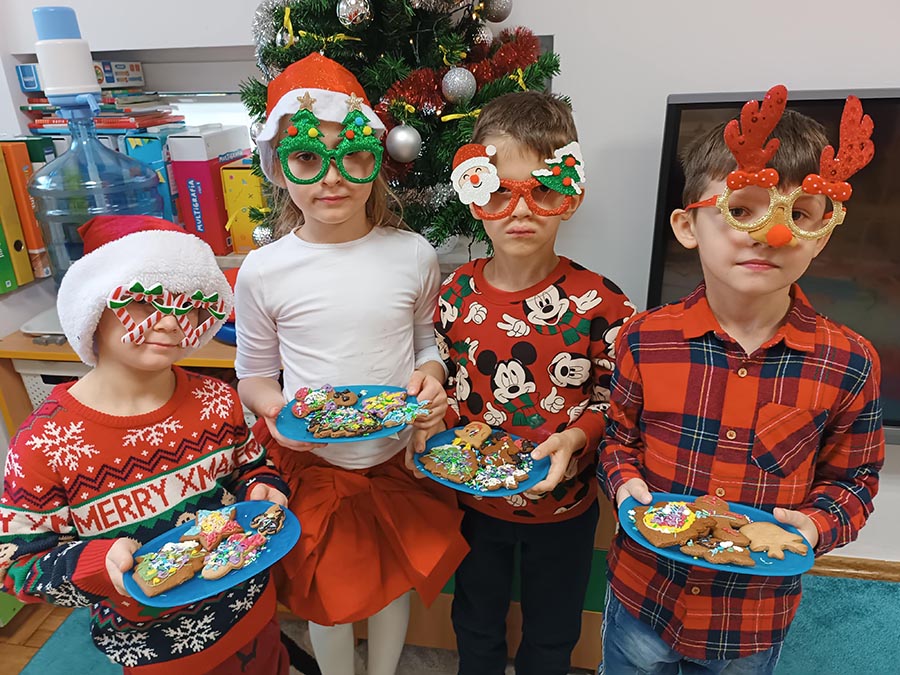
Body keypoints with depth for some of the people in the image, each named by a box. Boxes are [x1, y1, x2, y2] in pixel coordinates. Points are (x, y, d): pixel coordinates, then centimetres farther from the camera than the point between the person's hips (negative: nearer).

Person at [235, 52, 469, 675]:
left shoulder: (414, 256, -9)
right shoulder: (263, 272, -11)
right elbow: (254, 372, 1)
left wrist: (431, 376, -15)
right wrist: (272, 405, -19)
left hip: (400, 457, 2)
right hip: (312, 462, -1)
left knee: (394, 580, 23)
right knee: (328, 596, 19)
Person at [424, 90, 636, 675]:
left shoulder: (599, 303, -19)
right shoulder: (455, 295, -12)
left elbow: (615, 399, -9)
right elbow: (442, 384, 2)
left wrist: (575, 438, -26)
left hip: (563, 507, -1)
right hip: (473, 500, 2)